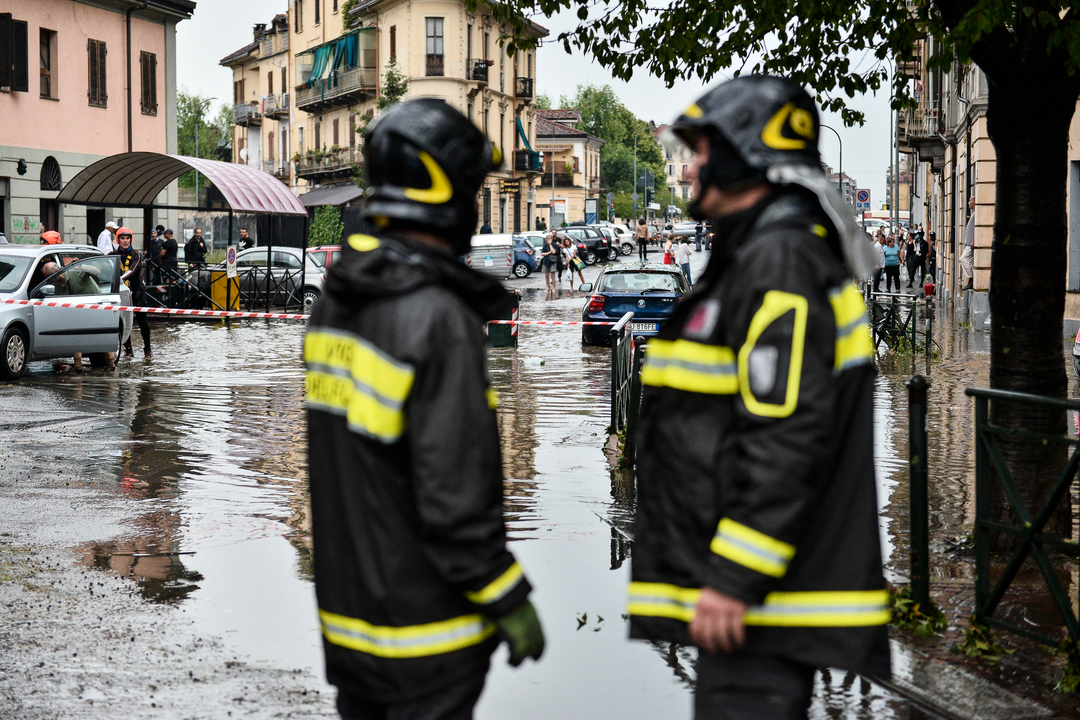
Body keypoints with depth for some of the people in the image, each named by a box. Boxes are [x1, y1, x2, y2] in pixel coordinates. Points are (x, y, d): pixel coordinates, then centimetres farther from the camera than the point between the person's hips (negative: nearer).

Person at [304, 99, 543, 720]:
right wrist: (508, 600, -13)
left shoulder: (335, 301, 6)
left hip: (347, 604, 8)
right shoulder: (439, 318, -21)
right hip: (423, 627, -8)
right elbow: (455, 491, -22)